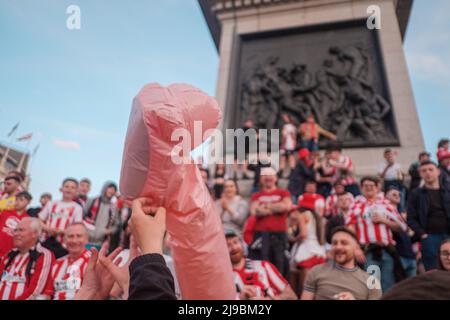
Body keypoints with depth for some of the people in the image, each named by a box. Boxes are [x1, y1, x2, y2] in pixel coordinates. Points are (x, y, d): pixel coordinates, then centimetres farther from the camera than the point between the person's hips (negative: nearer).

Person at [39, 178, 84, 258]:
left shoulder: (77, 208, 1)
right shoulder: (51, 204, 13)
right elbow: (39, 221, 14)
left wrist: (60, 231, -19)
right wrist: (47, 228, -7)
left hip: (63, 244, -3)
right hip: (46, 241, 4)